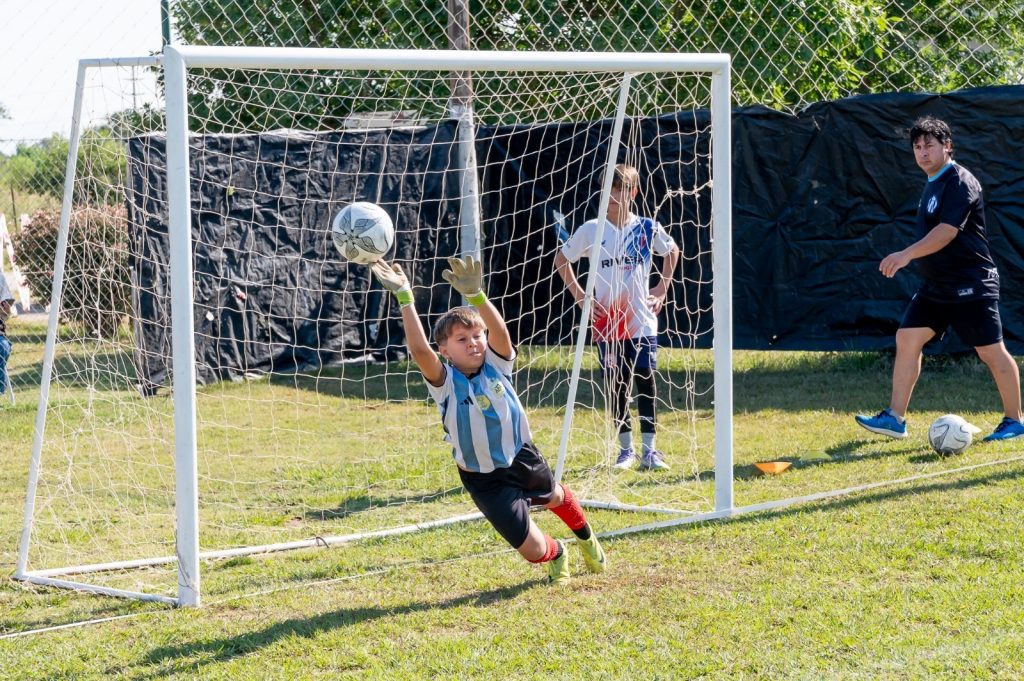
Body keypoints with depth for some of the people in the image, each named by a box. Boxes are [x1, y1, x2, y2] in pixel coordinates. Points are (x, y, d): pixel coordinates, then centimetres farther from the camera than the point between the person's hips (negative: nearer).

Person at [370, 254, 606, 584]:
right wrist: (405, 299, -47)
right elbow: (419, 349, -40)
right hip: (485, 480, -3)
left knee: (555, 497, 33)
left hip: (523, 458, 3)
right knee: (533, 550, -4)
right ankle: (555, 555, 36)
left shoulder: (496, 365, -15)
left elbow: (499, 330, -36)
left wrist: (475, 295, -53)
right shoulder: (445, 382, -22)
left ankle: (586, 538, 68)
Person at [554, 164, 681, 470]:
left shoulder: (647, 228, 1)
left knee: (645, 382, -1)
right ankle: (626, 449, 13)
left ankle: (649, 450, 4)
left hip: (642, 321, 0)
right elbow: (561, 260, 10)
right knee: (616, 385, 4)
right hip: (607, 323, 0)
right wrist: (579, 296, 2)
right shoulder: (592, 230, -2)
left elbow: (672, 252, 20)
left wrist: (661, 289, 10)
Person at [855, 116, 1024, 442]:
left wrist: (906, 255, -32)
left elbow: (947, 231, -26)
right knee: (906, 339, 1)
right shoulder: (933, 184, 14)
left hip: (971, 286, -9)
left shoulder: (960, 182, -15)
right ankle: (895, 418, 2)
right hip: (935, 286, 9)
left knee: (991, 352, -4)